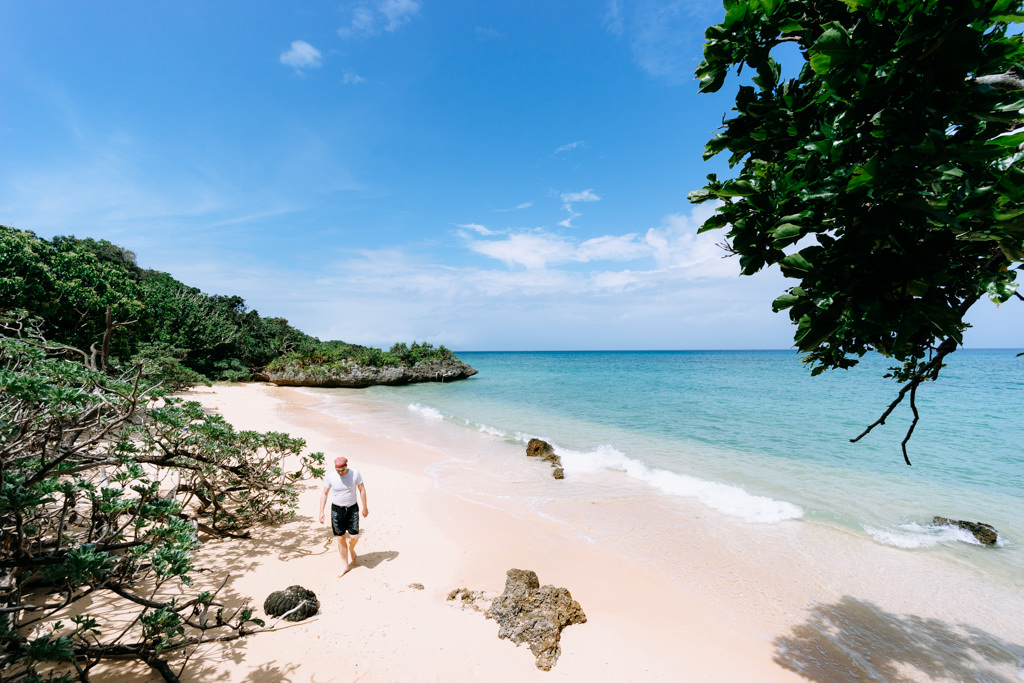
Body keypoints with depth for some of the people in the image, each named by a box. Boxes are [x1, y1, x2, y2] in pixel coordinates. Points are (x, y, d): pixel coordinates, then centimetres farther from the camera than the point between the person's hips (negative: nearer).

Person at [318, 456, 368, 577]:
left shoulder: (355, 474, -13)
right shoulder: (330, 476, -12)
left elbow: (362, 489, -2)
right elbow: (324, 494, -1)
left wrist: (365, 507, 2)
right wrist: (321, 512, -5)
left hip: (352, 509, 0)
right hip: (337, 510, 1)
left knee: (354, 537, -4)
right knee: (341, 539, 6)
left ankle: (351, 549, 33)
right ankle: (345, 566, 24)